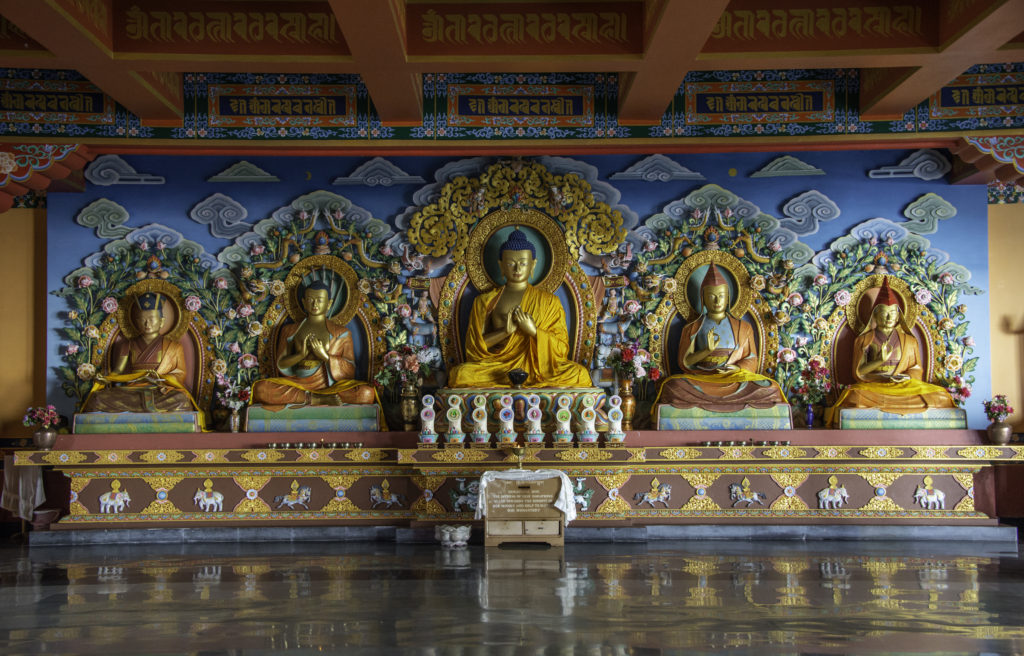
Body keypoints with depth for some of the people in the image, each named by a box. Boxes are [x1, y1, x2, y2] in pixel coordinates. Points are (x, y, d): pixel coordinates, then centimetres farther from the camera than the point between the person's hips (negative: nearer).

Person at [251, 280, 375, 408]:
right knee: (260, 388, -28)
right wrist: (301, 354, -11)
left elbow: (350, 369, 4)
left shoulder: (341, 332, 12)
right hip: (298, 383, 1)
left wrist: (325, 356, -13)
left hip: (330, 385, -1)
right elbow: (280, 364, 9)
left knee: (367, 393, -31)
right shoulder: (289, 331, 16)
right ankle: (318, 399, -27)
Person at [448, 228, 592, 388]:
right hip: (497, 366, 0)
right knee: (461, 374, -32)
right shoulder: (484, 301, 14)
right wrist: (505, 332, -9)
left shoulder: (549, 301, 14)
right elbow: (473, 345, 7)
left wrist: (533, 331, -10)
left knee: (580, 374, -30)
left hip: (539, 365, 1)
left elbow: (561, 348, 7)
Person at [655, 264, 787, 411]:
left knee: (769, 390, -29)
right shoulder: (692, 329, 13)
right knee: (672, 387, -34)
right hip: (701, 379, -1)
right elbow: (684, 362, 5)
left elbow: (751, 360, 12)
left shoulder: (742, 328, 16)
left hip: (736, 379, 1)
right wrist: (707, 350, -11)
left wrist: (737, 368, -10)